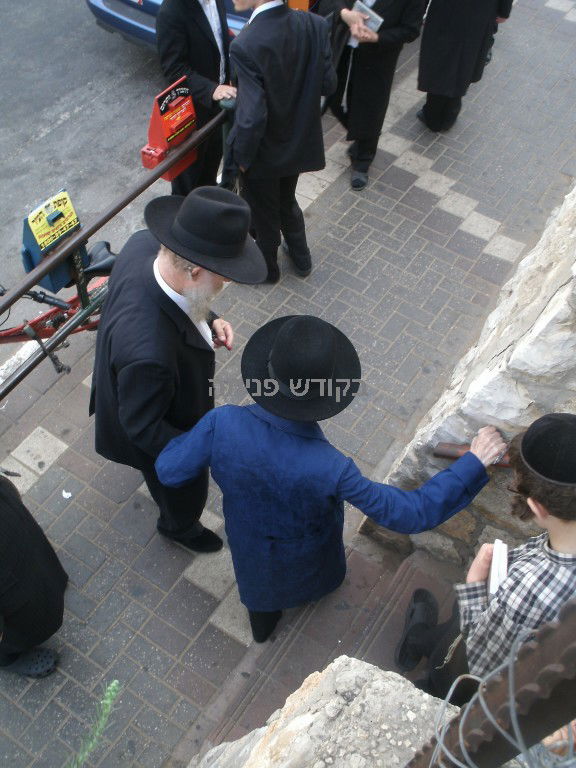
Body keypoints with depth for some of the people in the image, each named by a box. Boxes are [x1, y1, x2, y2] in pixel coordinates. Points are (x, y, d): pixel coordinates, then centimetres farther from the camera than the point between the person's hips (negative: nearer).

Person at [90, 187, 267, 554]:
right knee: (185, 492, 28)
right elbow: (143, 428, -31)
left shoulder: (144, 244, -29)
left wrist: (209, 321, -15)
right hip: (152, 436, -7)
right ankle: (180, 525, 63)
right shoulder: (149, 353, -50)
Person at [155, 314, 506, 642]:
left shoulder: (224, 423, -41)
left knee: (260, 578, 38)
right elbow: (411, 513, -36)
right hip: (306, 555, -1)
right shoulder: (330, 469, -46)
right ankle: (312, 591, 72)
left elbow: (169, 470, -24)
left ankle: (262, 621, 68)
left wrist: (205, 434, -5)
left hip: (249, 542, 1)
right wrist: (474, 464, -30)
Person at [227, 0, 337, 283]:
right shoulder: (315, 25, -15)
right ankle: (301, 258, 48)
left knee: (263, 215, 20)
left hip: (263, 153, -5)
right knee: (287, 202, 30)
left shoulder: (245, 45, -31)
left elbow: (252, 116, -30)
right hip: (298, 141, 5)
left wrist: (242, 156, -14)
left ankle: (267, 268, 44)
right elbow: (328, 83, -6)